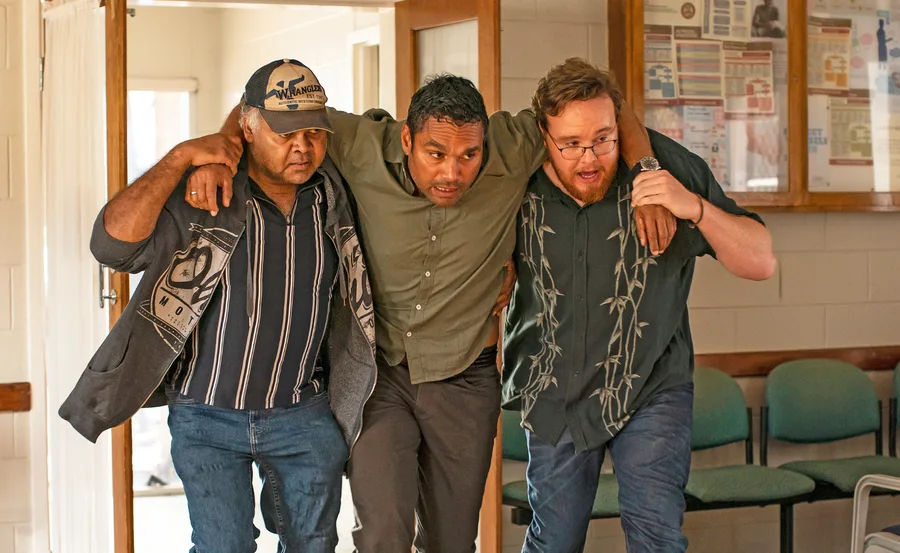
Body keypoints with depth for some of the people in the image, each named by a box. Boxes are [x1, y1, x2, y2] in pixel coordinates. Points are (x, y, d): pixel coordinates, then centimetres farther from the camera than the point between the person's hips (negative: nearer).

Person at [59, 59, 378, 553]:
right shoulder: (201, 200, -16)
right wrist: (180, 158, -29)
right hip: (209, 418, -4)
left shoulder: (330, 193, -3)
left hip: (303, 417, 4)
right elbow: (114, 243, -29)